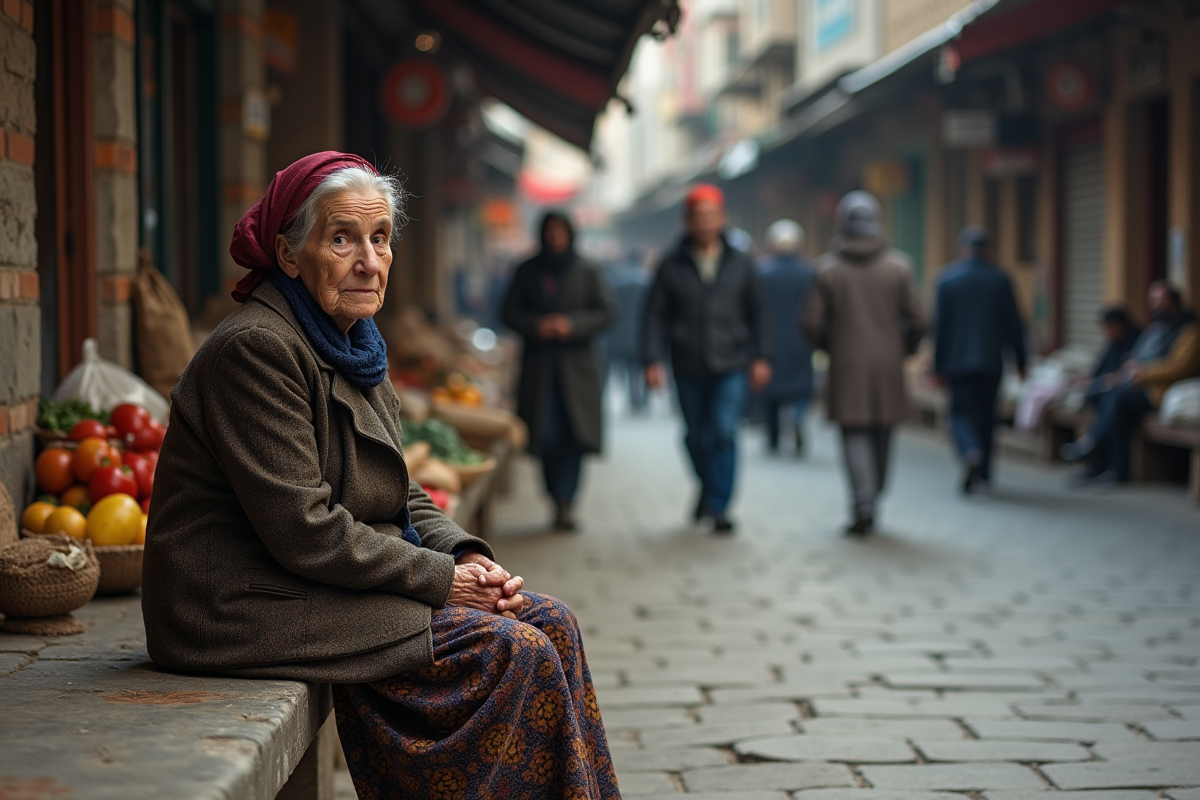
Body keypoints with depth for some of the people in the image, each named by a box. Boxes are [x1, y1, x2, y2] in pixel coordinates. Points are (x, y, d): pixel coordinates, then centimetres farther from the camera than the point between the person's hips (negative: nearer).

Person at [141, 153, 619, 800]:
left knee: (548, 622, -1)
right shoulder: (256, 348, -18)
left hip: (345, 581, 10)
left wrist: (466, 555, -2)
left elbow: (401, 497, 17)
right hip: (250, 607, -9)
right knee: (513, 651, -17)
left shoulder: (352, 347, 13)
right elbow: (304, 530, -22)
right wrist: (442, 577, -16)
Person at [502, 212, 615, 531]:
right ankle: (560, 501, 9)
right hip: (539, 363, 1)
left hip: (576, 363, -1)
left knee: (574, 434, -10)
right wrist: (536, 326, -10)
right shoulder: (528, 272, 9)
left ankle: (564, 503, -9)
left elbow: (607, 311, 2)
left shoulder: (586, 273, 5)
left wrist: (572, 324, -12)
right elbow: (510, 311, 8)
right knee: (546, 435, -6)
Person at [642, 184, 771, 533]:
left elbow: (757, 314, 13)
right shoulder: (672, 266, 2)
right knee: (696, 437, 11)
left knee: (724, 433, -13)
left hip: (731, 366, -1)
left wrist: (761, 357, 7)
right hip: (689, 369, 1)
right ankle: (708, 488, 37)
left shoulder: (739, 264, 6)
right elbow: (655, 317, 1)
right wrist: (653, 361, -8)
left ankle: (718, 506, -9)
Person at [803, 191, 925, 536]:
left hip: (847, 366, -2)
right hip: (888, 365, 2)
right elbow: (916, 321, -2)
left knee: (854, 435, 0)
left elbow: (813, 324, -4)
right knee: (881, 436, 13)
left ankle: (863, 506, -16)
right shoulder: (898, 266, -1)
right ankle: (870, 505, 22)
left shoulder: (827, 268, -4)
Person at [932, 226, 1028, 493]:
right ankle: (983, 470, 20)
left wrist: (938, 365, 2)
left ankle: (971, 452, -26)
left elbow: (939, 324, -3)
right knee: (986, 414, 14)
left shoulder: (947, 277, -4)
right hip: (991, 360, 2)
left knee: (961, 413, 2)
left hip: (958, 359, -2)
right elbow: (1014, 324, 1)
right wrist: (1020, 360, 8)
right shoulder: (1000, 279, -1)